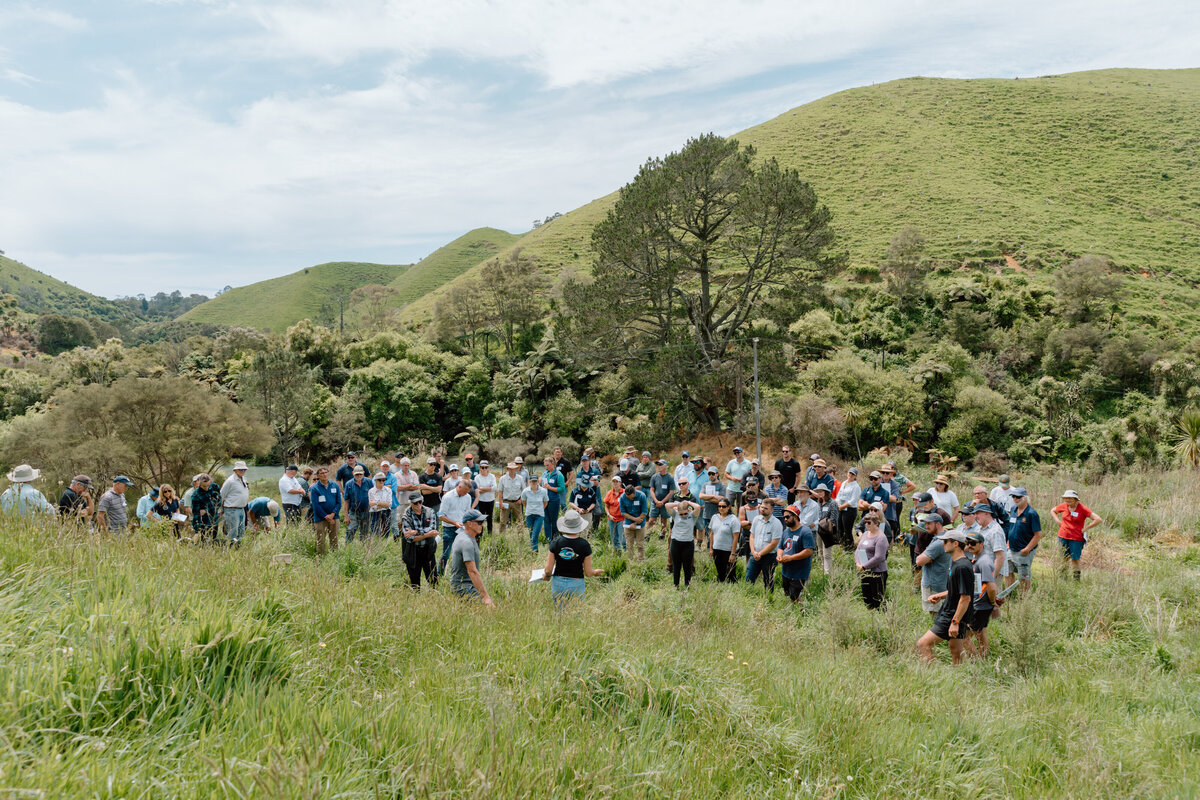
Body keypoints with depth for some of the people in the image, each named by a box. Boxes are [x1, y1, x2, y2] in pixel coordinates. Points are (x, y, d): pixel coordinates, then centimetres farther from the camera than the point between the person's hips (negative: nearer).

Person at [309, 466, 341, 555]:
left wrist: (332, 514, -8)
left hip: (333, 517, 3)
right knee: (320, 542, -4)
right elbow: (316, 505, -6)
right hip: (320, 519, -3)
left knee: (334, 540, 6)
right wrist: (326, 517, -10)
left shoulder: (335, 485, 7)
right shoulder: (314, 488, -2)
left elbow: (339, 502, 6)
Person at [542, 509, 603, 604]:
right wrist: (596, 572, 17)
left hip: (558, 583, 1)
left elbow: (548, 570, -4)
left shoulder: (556, 542, -7)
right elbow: (588, 573, -4)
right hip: (576, 584, -1)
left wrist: (546, 576, 18)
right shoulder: (584, 545, -10)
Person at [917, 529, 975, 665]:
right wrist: (940, 595, 10)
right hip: (948, 613, 10)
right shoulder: (955, 562, 10)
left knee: (923, 644, -11)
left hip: (954, 616, -10)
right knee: (956, 652, 15)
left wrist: (955, 622, -23)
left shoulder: (962, 567, -22)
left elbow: (966, 597, -23)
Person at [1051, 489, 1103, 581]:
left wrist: (1085, 528, -12)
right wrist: (1057, 520, 5)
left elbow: (1098, 519, -14)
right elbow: (1052, 511, 22)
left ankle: (1076, 579, 11)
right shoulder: (1064, 506, 2)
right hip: (1063, 536, 4)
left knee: (1075, 559, 1)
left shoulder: (1082, 509, -11)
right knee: (1064, 558, 11)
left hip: (1076, 538, -4)